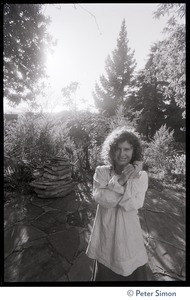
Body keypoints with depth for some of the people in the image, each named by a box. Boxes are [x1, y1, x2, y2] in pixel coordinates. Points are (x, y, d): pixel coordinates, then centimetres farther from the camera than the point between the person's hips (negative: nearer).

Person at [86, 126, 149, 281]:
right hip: (105, 233, 0)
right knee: (105, 273, 20)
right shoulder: (101, 171, -10)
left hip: (129, 234, 1)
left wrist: (131, 178, -25)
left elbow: (132, 205, -19)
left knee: (132, 273, 21)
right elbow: (101, 199, -22)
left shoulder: (141, 176, -9)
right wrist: (121, 179, -28)